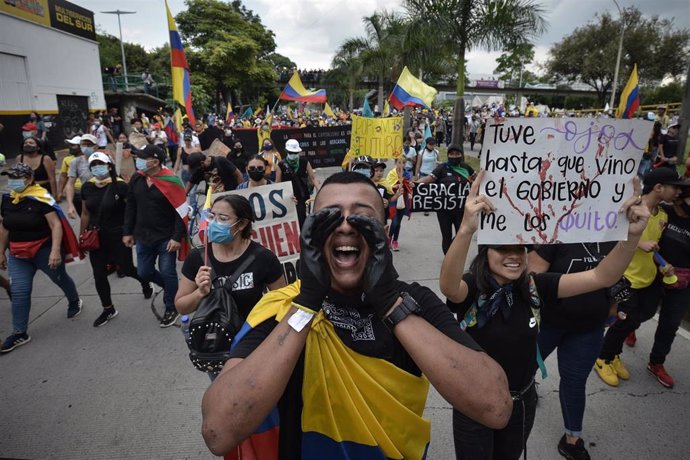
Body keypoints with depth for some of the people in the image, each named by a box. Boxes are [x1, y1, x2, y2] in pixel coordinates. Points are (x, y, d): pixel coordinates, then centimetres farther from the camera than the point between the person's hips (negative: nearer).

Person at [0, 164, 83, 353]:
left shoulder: (41, 198, -19)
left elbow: (56, 225, -23)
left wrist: (56, 251, -30)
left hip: (44, 250, -5)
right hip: (18, 254, 6)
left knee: (60, 278, 16)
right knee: (19, 291, 3)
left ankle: (74, 301, 46)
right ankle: (19, 333, 12)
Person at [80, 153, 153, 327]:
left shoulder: (120, 186, -15)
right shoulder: (87, 187, 1)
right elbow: (85, 214, 10)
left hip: (118, 236, -5)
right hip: (96, 237, 5)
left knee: (125, 269, 6)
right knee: (99, 275, 8)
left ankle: (144, 281, 41)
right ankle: (108, 309, 26)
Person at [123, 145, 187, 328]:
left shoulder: (171, 181, -16)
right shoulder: (136, 179, 1)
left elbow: (181, 212, -15)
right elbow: (130, 207, 11)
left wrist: (177, 237, -18)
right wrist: (127, 232, 11)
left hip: (166, 237, -6)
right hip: (143, 236, 6)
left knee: (167, 273, 1)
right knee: (143, 272, 13)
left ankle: (171, 308, 22)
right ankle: (172, 288, 40)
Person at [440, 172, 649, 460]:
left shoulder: (534, 287, -11)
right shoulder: (471, 289, -24)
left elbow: (601, 277, -16)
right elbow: (447, 285, -47)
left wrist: (633, 234, -33)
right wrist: (466, 229, -63)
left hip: (522, 401, 4)